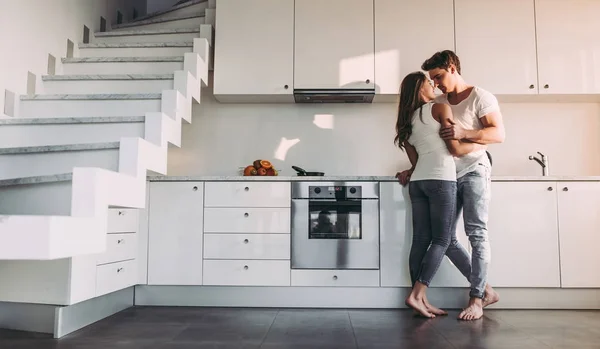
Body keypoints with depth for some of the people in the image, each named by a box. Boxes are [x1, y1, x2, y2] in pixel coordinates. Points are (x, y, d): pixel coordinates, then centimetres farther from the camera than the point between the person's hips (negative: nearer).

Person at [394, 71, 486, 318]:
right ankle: (416, 295, -11)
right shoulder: (440, 108, 1)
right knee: (441, 240, -3)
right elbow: (455, 149, -1)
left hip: (418, 181, 7)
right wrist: (479, 145, 14)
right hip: (441, 179, -6)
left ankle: (421, 300, 4)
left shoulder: (407, 121, 19)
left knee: (420, 241, 3)